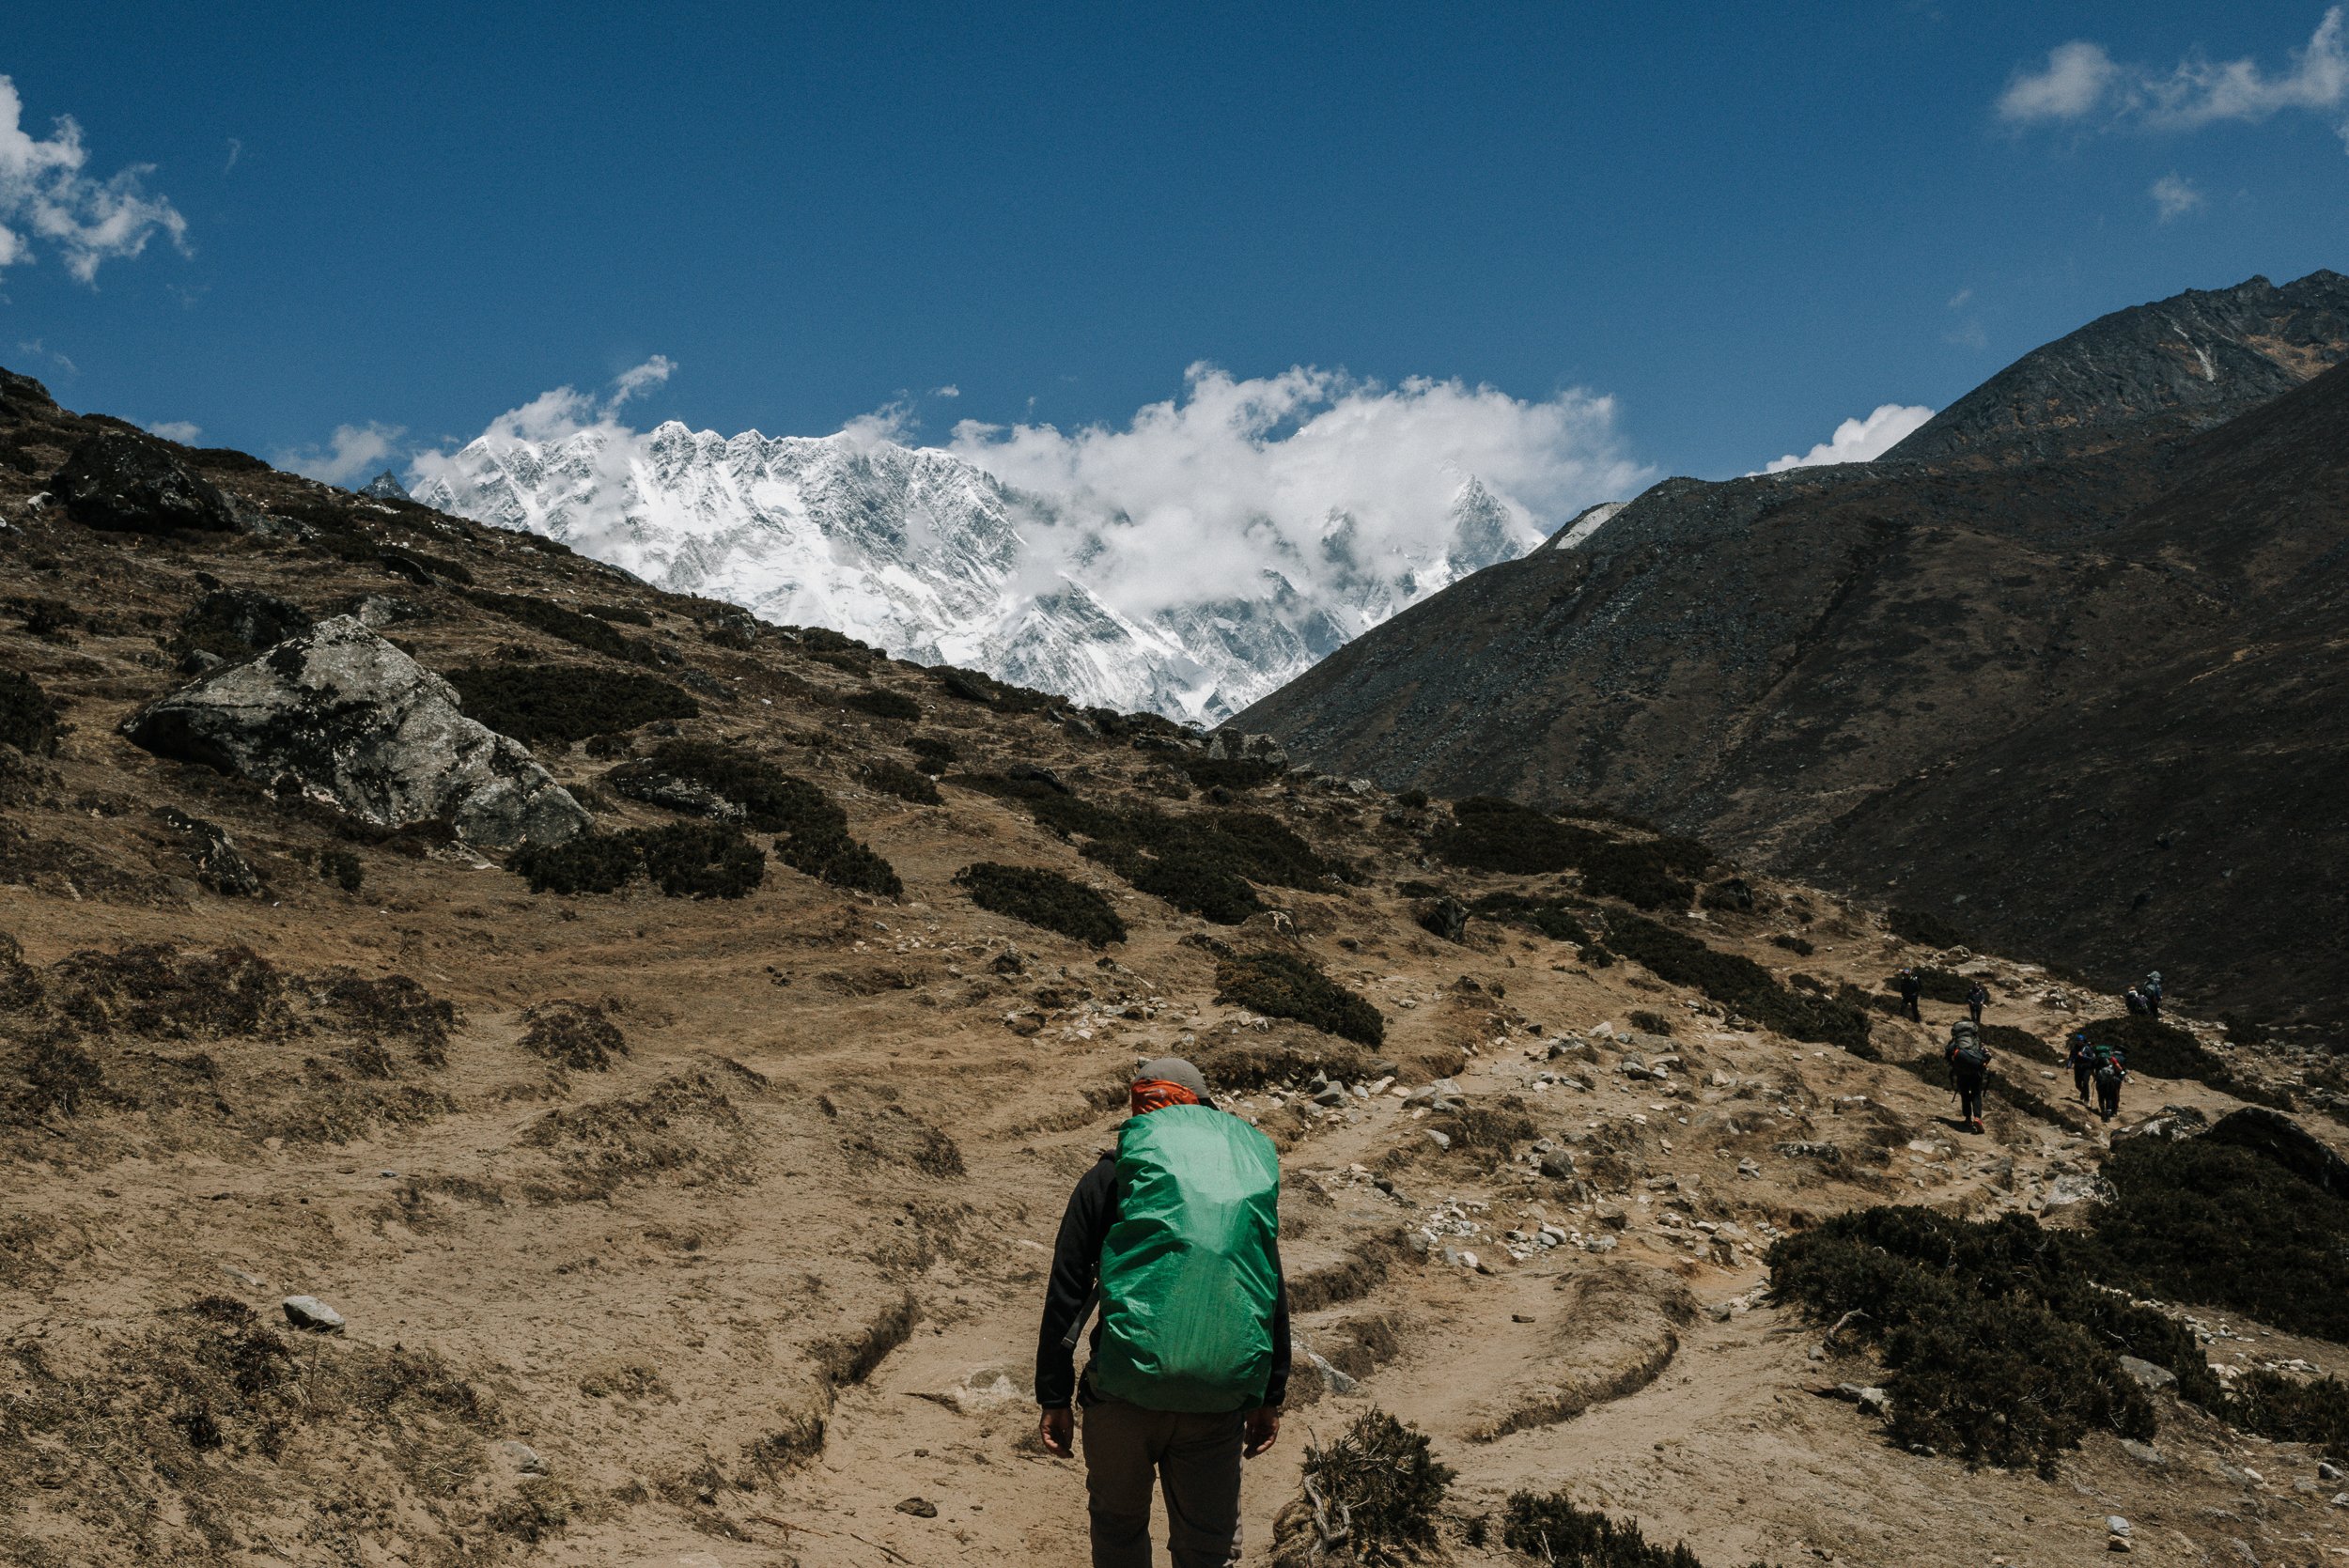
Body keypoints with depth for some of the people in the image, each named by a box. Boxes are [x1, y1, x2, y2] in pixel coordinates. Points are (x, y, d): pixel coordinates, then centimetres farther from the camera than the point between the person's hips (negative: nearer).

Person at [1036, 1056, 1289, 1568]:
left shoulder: (1108, 1178, -1)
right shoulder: (1250, 1174, 6)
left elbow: (1066, 1295, -3)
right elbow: (1273, 1295, 10)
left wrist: (1054, 1398, 3)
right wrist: (1269, 1398, 18)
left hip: (1123, 1393, -2)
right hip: (1217, 1405, 2)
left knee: (1119, 1525, 20)